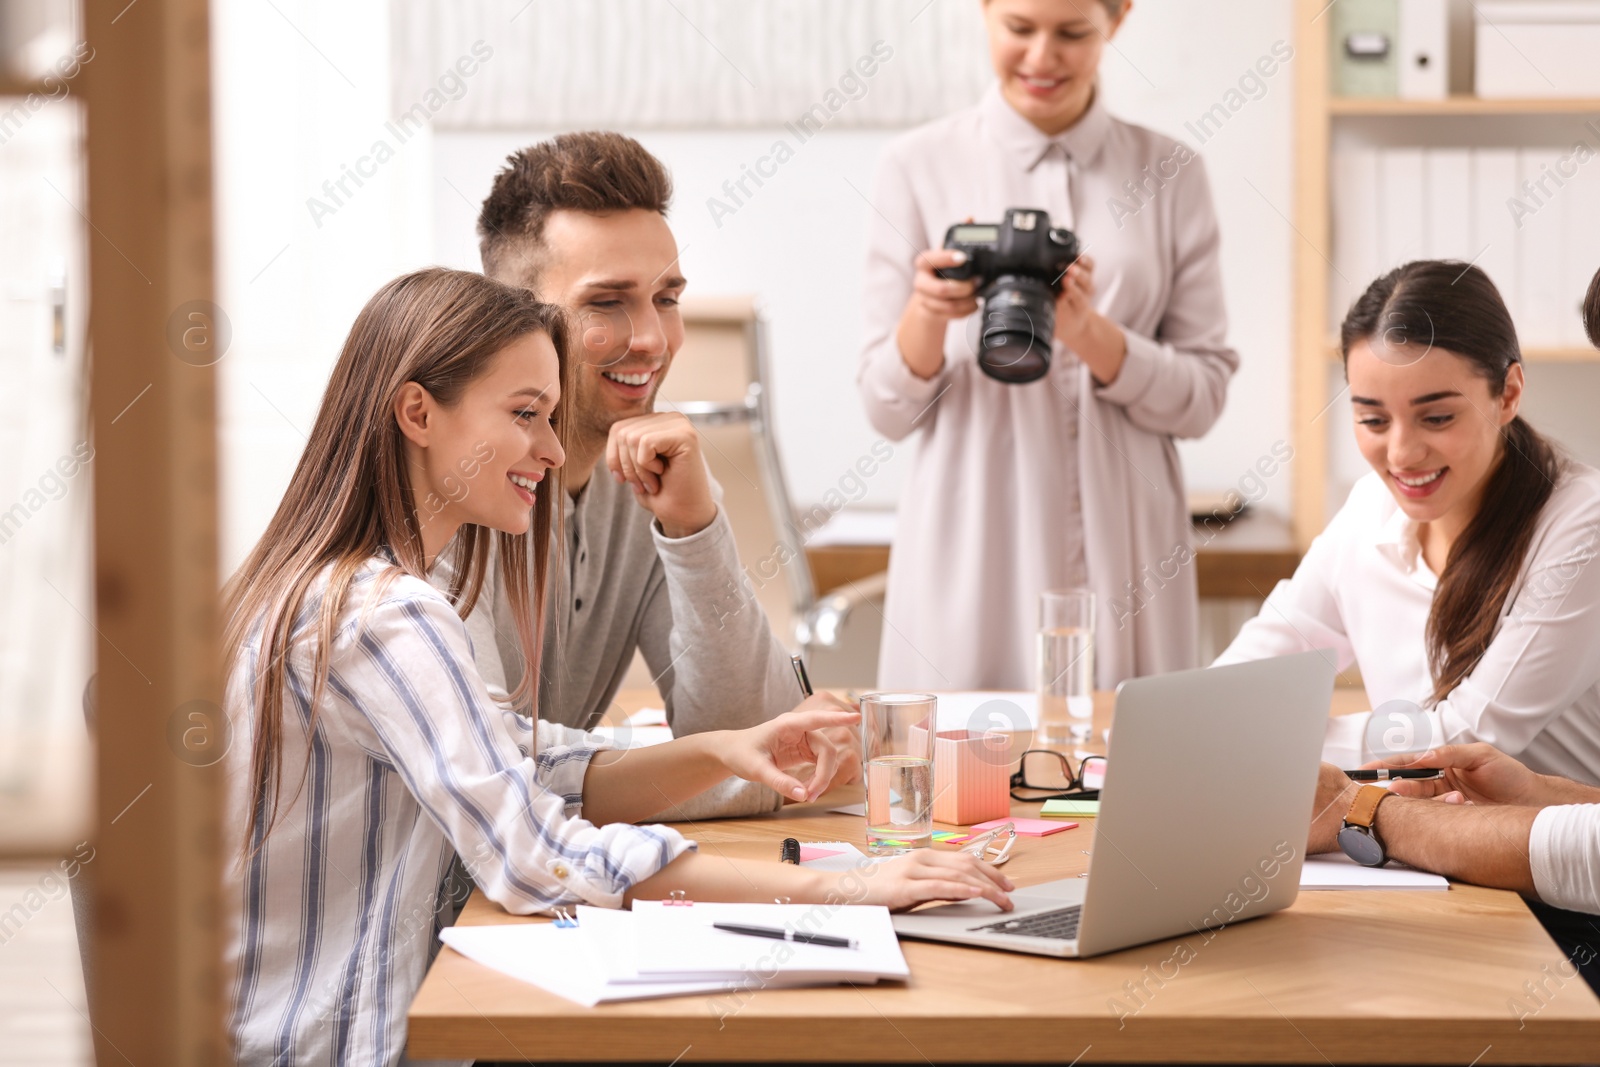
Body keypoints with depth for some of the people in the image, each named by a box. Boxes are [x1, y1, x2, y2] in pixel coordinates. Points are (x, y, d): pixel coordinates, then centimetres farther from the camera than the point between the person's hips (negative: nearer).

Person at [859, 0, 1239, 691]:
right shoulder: (918, 166, 2)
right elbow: (887, 410, 1)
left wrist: (1090, 333, -15)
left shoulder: (1169, 173, 6)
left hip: (1125, 564, 1)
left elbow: (1202, 399, 1)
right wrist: (927, 316, -18)